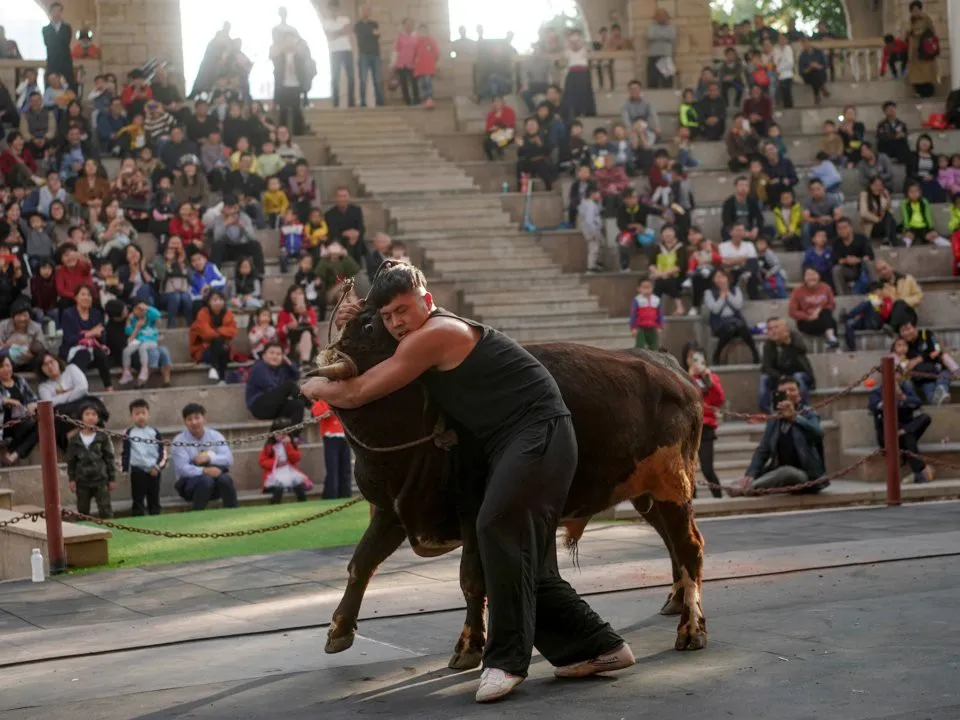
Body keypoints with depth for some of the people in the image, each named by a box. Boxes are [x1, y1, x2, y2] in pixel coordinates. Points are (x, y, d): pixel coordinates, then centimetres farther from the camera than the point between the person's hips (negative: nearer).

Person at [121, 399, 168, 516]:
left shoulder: (154, 432, 5)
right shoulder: (128, 433, 0)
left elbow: (163, 451, 4)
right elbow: (125, 453, 0)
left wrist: (158, 467, -7)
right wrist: (124, 471, -4)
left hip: (154, 471, 2)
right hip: (137, 471, -2)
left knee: (154, 501, 10)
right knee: (138, 501, 3)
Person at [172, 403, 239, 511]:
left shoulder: (215, 436, 6)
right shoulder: (180, 441, -3)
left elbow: (228, 460, -6)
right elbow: (182, 469, -15)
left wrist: (209, 458, -22)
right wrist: (204, 471, -29)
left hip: (215, 483, 3)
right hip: (190, 482, -3)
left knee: (225, 479, -30)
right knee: (206, 480, -35)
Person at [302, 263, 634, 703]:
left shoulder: (437, 334, -13)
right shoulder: (424, 341, 18)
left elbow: (356, 393, -10)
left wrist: (315, 387, 9)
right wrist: (351, 331, 12)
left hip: (538, 431, -11)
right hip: (511, 444, 11)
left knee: (498, 529, -23)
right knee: (524, 558, 8)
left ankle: (506, 659, -21)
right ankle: (596, 646, 16)